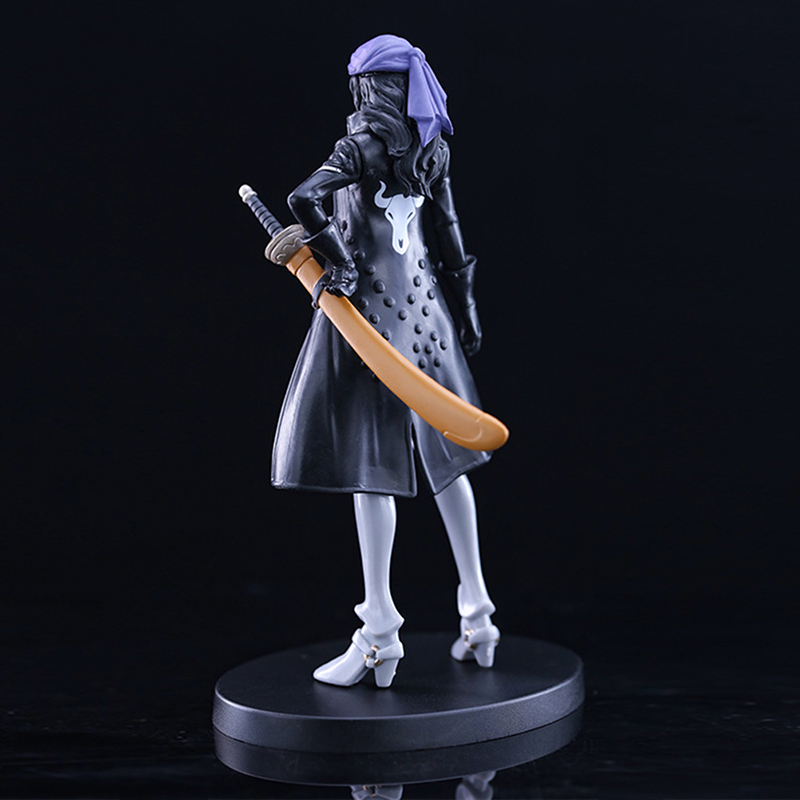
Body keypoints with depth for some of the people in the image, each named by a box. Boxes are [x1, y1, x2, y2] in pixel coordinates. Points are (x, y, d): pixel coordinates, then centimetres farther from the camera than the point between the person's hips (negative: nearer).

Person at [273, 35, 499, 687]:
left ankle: (380, 633, -3)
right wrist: (465, 305, 19)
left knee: (370, 461, -5)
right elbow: (448, 230, 13)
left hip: (368, 301, -7)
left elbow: (304, 199, -26)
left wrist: (337, 259, -16)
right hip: (422, 302, 7)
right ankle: (477, 615, 16)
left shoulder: (366, 142, -12)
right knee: (442, 456, 13)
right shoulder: (432, 145, 8)